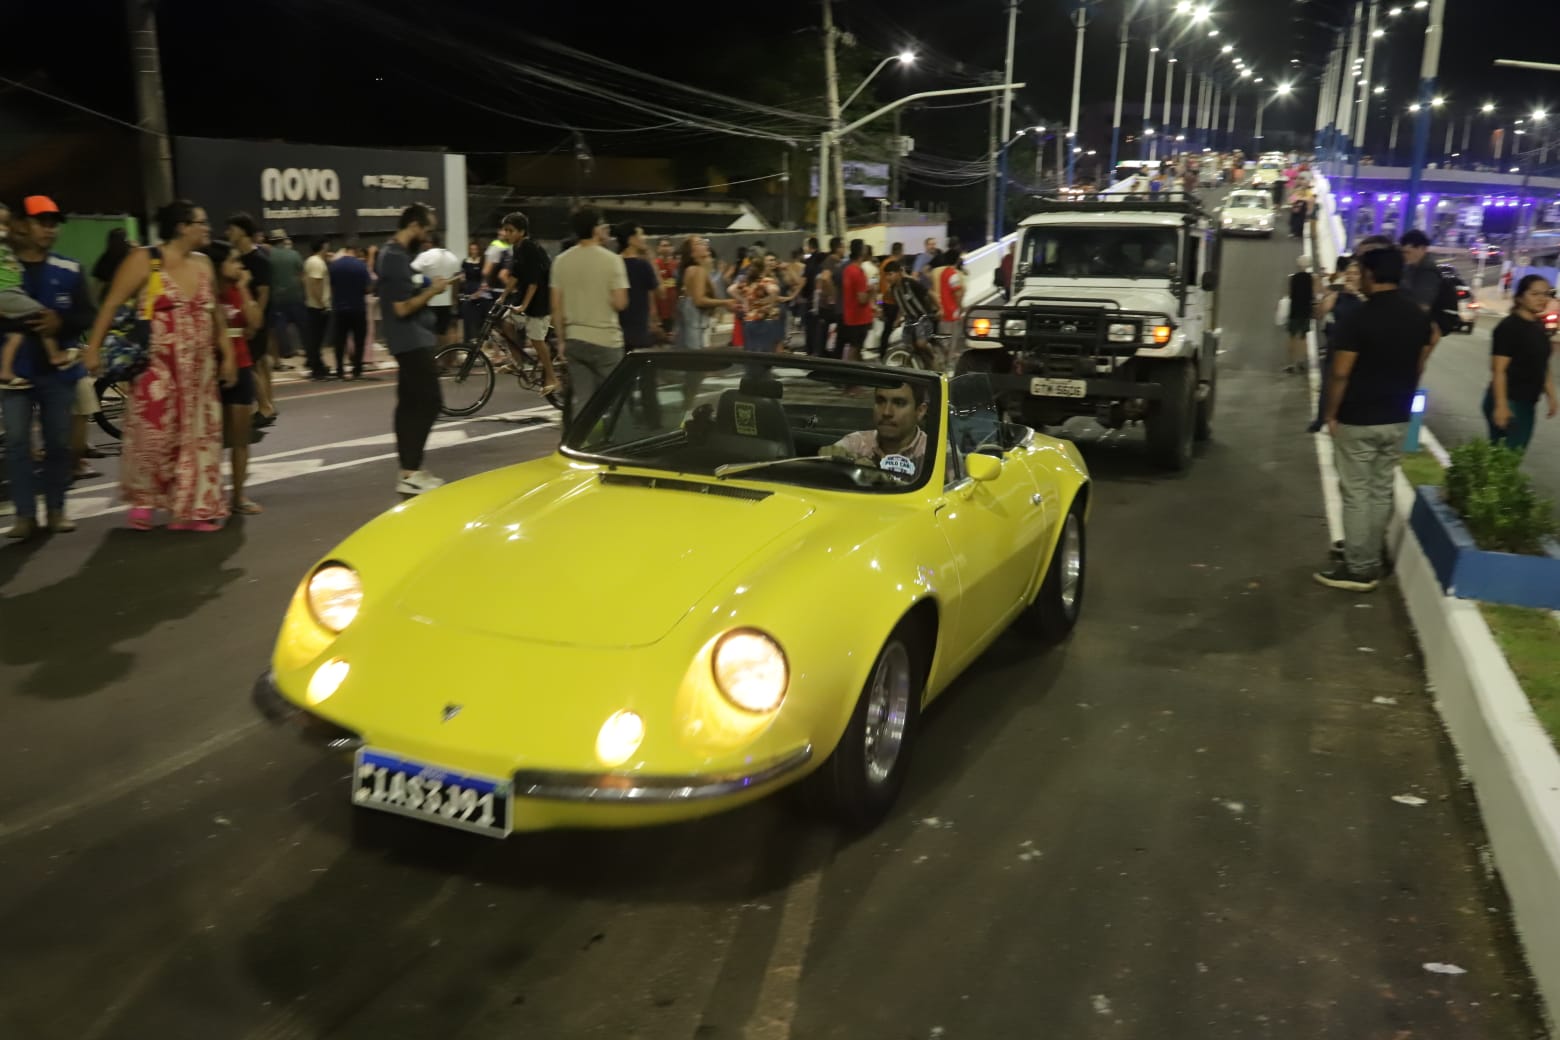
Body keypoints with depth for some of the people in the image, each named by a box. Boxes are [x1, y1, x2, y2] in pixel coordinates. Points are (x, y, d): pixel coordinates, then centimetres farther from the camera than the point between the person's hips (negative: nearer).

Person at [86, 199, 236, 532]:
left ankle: (191, 509, 13)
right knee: (153, 435, -4)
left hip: (199, 368, 5)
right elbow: (111, 305, -7)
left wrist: (227, 354, 11)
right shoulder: (144, 261, -7)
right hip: (158, 366, -5)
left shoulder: (203, 264, 10)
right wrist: (94, 348, -12)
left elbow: (215, 313, 16)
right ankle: (143, 499, 19)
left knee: (198, 437, 5)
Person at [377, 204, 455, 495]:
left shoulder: (396, 253, 14)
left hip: (411, 340, 11)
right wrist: (432, 291, -11)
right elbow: (402, 307, -23)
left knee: (410, 404, 12)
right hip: (412, 340, -11)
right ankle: (410, 473, -10)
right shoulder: (396, 257, -18)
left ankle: (409, 470, 17)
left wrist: (428, 287, 8)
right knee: (428, 402, -11)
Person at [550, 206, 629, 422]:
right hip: (605, 340, -4)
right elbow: (620, 303, -13)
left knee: (580, 399, 7)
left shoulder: (561, 260, 4)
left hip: (575, 340, 5)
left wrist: (561, 339, 14)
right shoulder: (611, 259, -10)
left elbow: (556, 306, 5)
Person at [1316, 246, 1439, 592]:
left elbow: (1341, 374, -17)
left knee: (1356, 494, 1)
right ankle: (1371, 563, 22)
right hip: (1397, 419, 6)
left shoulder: (1358, 320, -17)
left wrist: (1331, 414, -6)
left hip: (1357, 420, -6)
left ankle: (1358, 569, 4)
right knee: (1381, 491, 14)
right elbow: (1418, 365, 12)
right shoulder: (1420, 317, 3)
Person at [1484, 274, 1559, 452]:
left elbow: (1543, 367, 21)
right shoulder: (1509, 327, -13)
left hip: (1528, 404, 8)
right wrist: (1501, 405, -22)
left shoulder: (1539, 327, 13)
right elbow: (1498, 370, -17)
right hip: (1508, 402, -8)